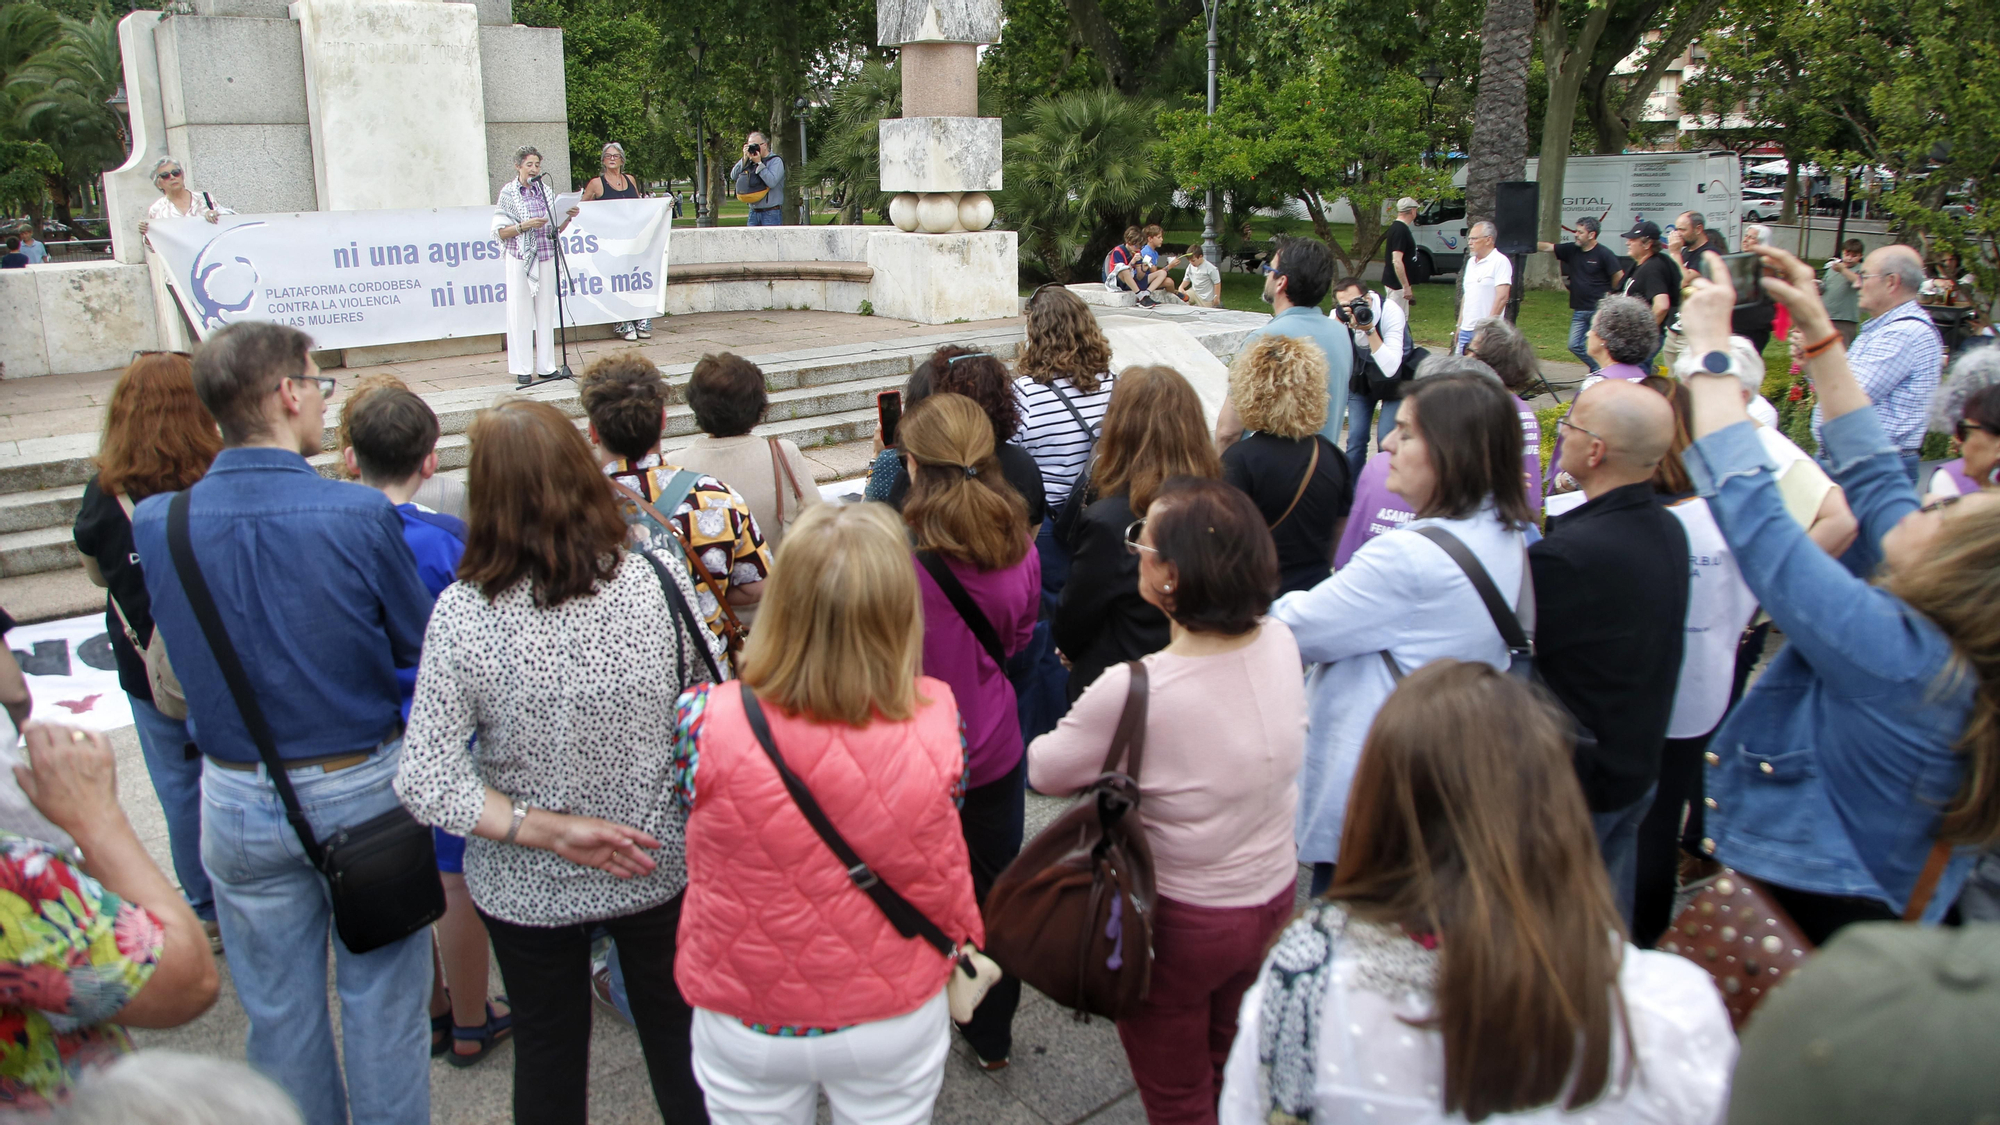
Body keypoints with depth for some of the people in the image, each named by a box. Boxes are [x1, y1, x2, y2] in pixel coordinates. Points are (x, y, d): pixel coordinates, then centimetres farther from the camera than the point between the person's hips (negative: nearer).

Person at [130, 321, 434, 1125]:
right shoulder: (360, 515, -20)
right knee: (380, 999, 14)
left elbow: (174, 645, 4)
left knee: (278, 1008, 18)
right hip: (364, 788, -2)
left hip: (240, 802, 3)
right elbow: (421, 646, -10)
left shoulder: (154, 523, -10)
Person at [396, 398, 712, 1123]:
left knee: (548, 1061, 24)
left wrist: (550, 831, -17)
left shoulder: (462, 614, -23)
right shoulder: (660, 577, -20)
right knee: (677, 1036, 25)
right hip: (662, 866, 1)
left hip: (526, 889, 0)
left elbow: (426, 785, -22)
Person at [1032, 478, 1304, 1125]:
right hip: (1275, 897, 6)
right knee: (1229, 1065, 31)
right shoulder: (1279, 643, -14)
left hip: (1182, 925, -6)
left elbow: (1044, 771, -15)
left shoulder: (1135, 690, -32)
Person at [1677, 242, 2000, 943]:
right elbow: (1877, 481, 5)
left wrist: (1710, 350, -19)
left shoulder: (1893, 652, -29)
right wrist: (1818, 332, 8)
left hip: (1795, 908, -8)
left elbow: (1752, 515, -29)